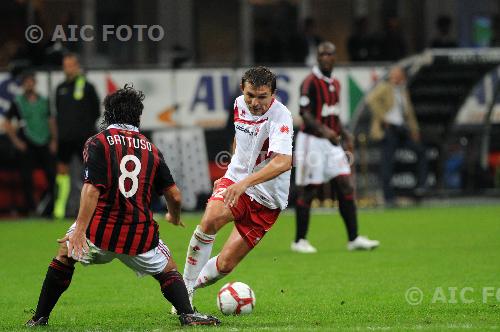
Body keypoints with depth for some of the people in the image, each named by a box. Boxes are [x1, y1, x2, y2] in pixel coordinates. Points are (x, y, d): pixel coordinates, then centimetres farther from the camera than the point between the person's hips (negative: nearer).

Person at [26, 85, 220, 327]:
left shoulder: (98, 143, -1)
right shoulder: (151, 150, 10)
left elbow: (92, 189, -15)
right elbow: (174, 196, 11)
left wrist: (80, 229, -20)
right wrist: (175, 217, 34)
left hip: (100, 229, -1)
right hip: (140, 234, 1)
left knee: (64, 256, 26)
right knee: (168, 271, 23)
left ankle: (40, 317, 26)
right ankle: (187, 314, -2)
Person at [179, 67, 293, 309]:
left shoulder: (280, 117, -23)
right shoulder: (240, 105, -1)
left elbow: (283, 162, -39)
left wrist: (244, 183, -49)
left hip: (266, 200, -4)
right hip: (235, 180, 4)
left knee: (225, 264, -7)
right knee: (209, 221, -30)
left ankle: (197, 282, 24)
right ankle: (186, 287, -17)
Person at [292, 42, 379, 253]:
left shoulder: (335, 84, 14)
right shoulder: (311, 83, -11)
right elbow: (305, 114, -19)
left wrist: (345, 134, 15)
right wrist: (323, 130, -32)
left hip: (331, 142, 8)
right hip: (312, 141, -8)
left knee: (346, 186, 0)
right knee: (307, 191, -2)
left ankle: (354, 238, 2)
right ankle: (299, 241, 7)